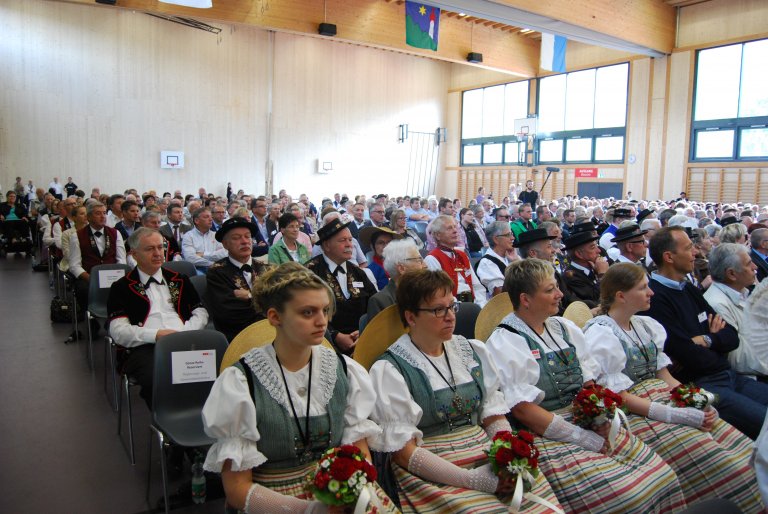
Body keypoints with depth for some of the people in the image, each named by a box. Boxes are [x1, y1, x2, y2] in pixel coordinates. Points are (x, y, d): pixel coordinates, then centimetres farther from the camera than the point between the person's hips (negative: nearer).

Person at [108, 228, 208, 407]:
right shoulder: (121, 288, 14)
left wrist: (184, 332, -2)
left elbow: (201, 313, 18)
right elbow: (118, 331, 2)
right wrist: (156, 335, -12)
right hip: (144, 347, -2)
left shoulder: (179, 280, 24)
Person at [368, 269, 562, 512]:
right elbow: (403, 452, -11)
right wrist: (473, 479, -16)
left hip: (491, 461, 5)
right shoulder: (389, 371, -7)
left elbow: (494, 415, 11)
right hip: (436, 477, -5)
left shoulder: (473, 351, 11)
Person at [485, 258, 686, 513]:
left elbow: (589, 383, 11)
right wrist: (588, 440, -16)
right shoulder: (503, 344, -12)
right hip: (547, 436, -7)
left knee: (663, 476, -6)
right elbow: (523, 410, -17)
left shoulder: (566, 328, 11)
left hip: (589, 426, 7)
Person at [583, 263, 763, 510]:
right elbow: (621, 399, -14)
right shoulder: (600, 335, -11)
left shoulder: (646, 325, 13)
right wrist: (680, 416, -19)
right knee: (722, 464, -19)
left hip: (667, 401, 8)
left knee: (744, 450, -7)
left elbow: (665, 376, 13)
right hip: (637, 416, -8)